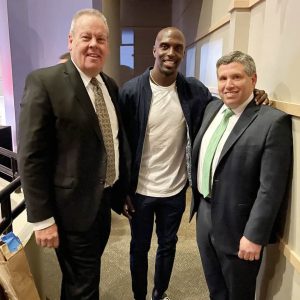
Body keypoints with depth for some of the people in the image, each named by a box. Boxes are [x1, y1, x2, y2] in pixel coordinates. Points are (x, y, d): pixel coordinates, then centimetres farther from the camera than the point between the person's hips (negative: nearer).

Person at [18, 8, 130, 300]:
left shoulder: (110, 85, 5)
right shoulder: (44, 81, -17)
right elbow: (31, 157, -18)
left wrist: (123, 191, 14)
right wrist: (42, 219, -17)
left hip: (105, 199, 7)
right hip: (73, 206, -6)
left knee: (86, 276, 27)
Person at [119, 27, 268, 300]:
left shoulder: (195, 90, -6)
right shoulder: (132, 91, -12)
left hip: (175, 190, 2)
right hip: (140, 190, -2)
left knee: (168, 245, 22)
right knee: (139, 247, 18)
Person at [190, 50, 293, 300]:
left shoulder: (273, 121, -18)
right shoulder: (212, 108, 4)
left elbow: (271, 188, -20)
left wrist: (254, 236, -19)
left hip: (237, 225, -6)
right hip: (205, 214, 6)